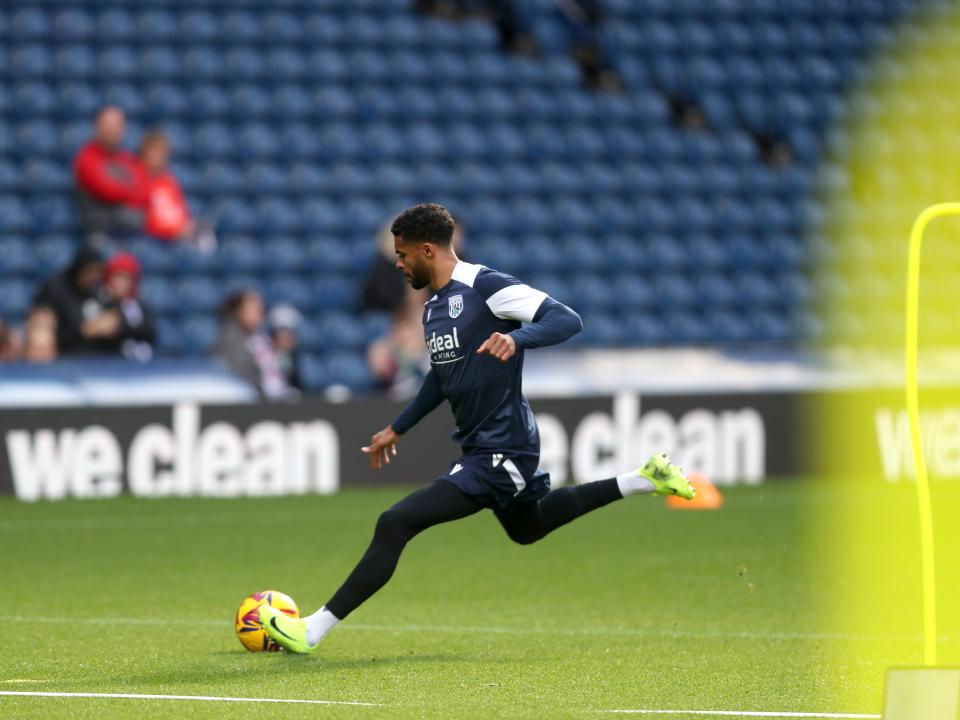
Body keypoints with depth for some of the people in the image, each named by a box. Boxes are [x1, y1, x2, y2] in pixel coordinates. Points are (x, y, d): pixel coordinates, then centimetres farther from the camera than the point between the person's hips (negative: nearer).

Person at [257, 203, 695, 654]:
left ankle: (312, 631, -16)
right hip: (481, 447, 11)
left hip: (499, 452, -11)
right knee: (528, 528, 33)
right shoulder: (433, 307, 10)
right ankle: (643, 480, 37)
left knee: (394, 524, -17)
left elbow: (567, 320, -24)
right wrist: (398, 429, 29)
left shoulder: (486, 287, -18)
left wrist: (515, 338, -41)